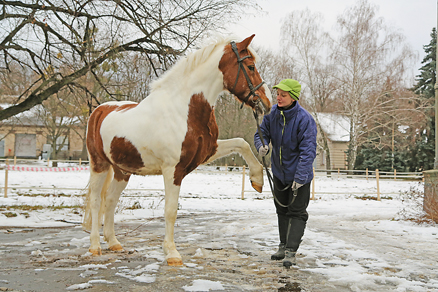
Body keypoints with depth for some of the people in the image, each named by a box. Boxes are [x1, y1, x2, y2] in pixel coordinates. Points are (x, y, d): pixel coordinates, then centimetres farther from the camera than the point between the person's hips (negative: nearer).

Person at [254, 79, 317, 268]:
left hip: (299, 174, -6)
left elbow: (308, 151, -25)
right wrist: (262, 146, -22)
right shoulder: (272, 114, -8)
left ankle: (291, 252, 1)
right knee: (282, 210, 17)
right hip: (279, 171, 6)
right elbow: (262, 133, 3)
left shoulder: (304, 119, -24)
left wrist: (299, 178, -31)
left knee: (296, 212, -3)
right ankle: (283, 246, 30)